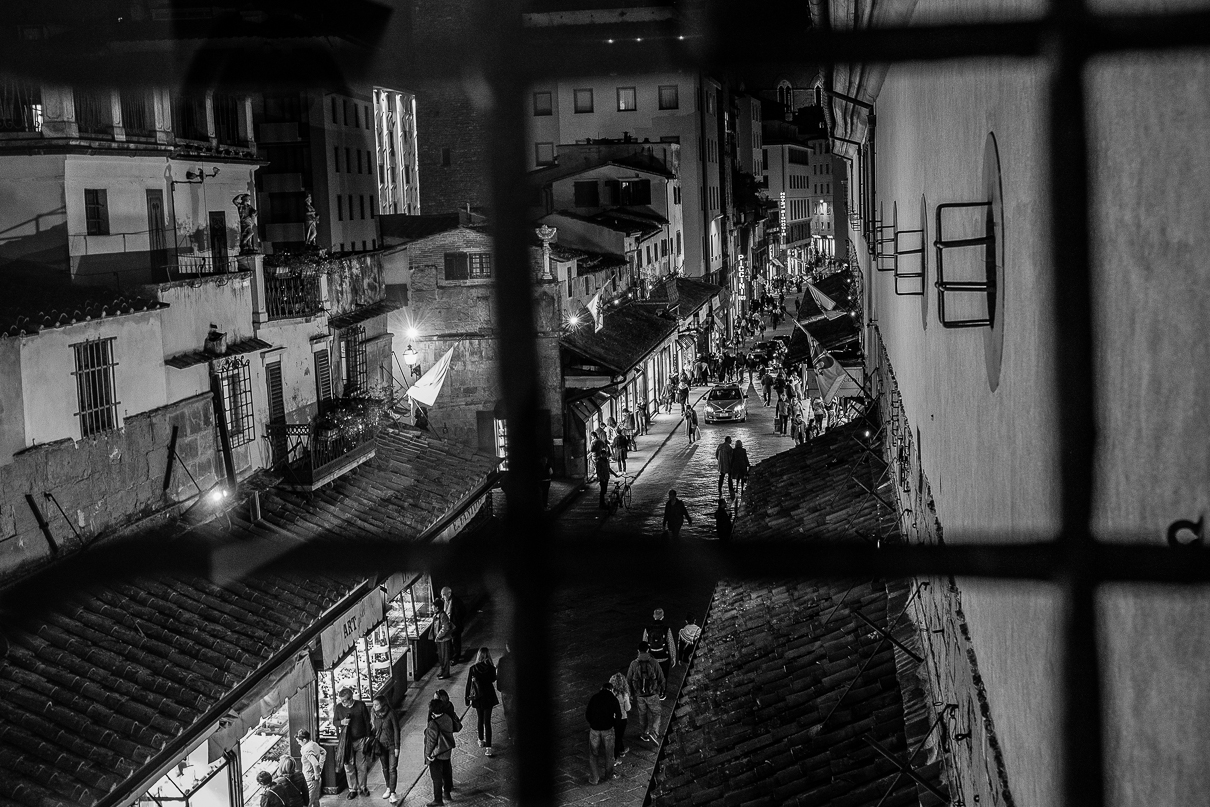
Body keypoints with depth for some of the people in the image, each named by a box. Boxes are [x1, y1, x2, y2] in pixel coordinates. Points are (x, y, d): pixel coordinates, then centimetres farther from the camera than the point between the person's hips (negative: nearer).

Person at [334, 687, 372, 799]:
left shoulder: (360, 706, -8)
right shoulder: (339, 707, -3)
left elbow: (367, 721, 1)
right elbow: (335, 722, 8)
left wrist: (368, 737, 0)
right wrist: (341, 722, -15)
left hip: (361, 740, -1)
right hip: (346, 741, 2)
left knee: (362, 766, 5)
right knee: (349, 766, 5)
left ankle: (363, 788, 22)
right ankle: (352, 789, 18)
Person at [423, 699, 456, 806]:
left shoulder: (433, 725, -29)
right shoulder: (447, 719, -8)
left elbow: (431, 741, -21)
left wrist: (428, 754, -10)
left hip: (436, 754, -7)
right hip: (447, 752, 7)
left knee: (436, 777, 6)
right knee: (446, 772, 24)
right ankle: (448, 792, 39)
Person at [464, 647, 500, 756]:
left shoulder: (472, 669, -10)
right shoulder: (491, 668, -13)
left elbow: (469, 685, -4)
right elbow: (493, 682, -3)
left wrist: (469, 699, 5)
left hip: (477, 698, 1)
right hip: (488, 698, -1)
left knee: (480, 720, 23)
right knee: (487, 722, 2)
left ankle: (481, 741, 39)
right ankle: (488, 748, -6)